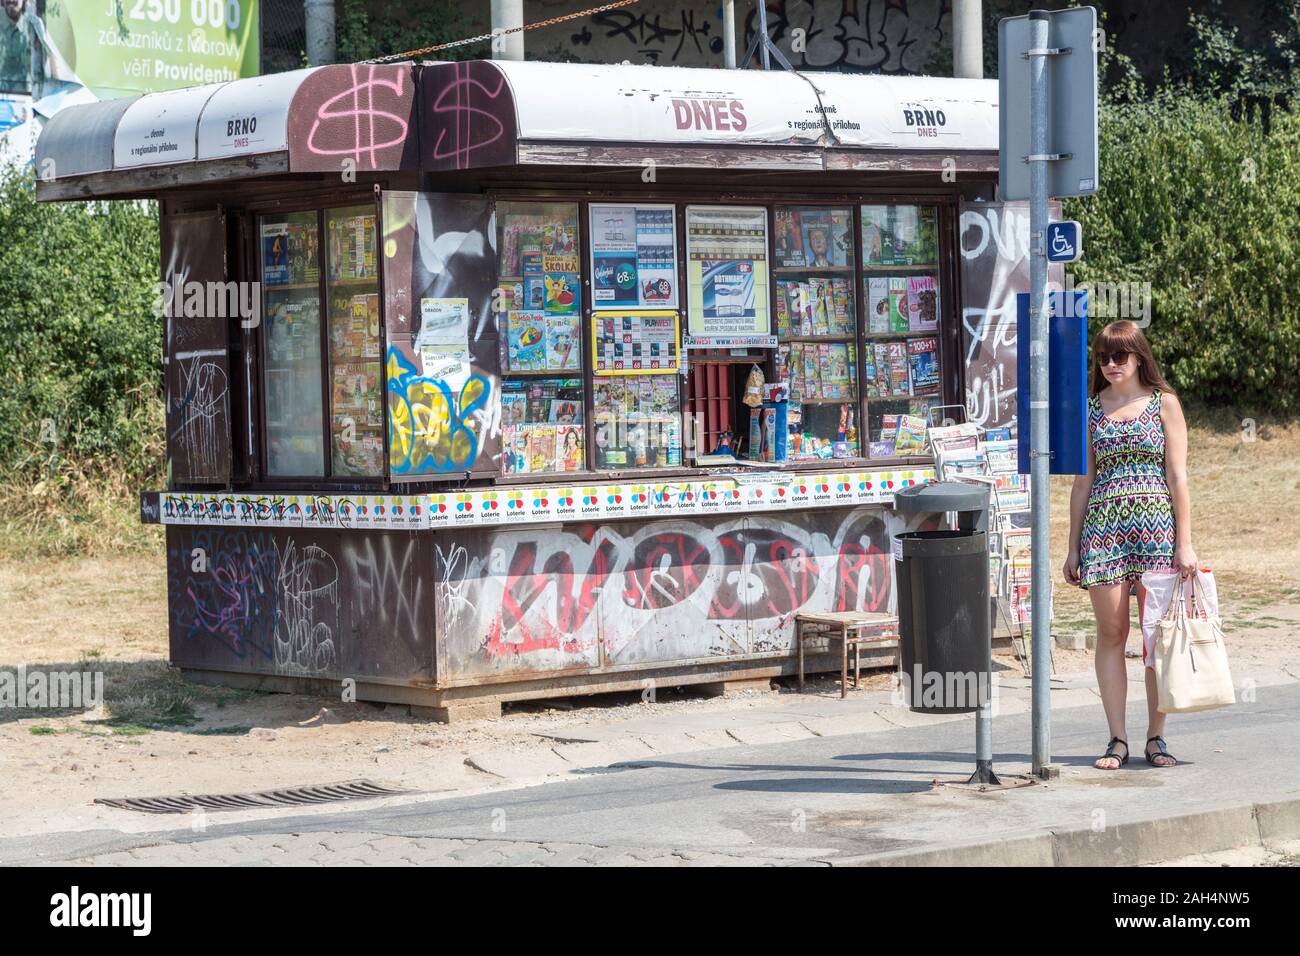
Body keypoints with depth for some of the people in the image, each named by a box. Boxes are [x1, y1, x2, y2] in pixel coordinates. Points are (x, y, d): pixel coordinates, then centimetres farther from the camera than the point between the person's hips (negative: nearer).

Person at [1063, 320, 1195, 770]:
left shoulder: (1164, 403, 5)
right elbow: (1084, 481, 12)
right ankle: (1117, 739, 5)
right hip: (1103, 525, 2)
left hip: (1155, 522, -1)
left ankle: (1156, 736, 8)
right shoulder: (1091, 408, 11)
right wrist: (1073, 547, 9)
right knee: (1111, 632, 0)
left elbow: (1177, 476, 2)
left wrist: (1185, 543, -4)